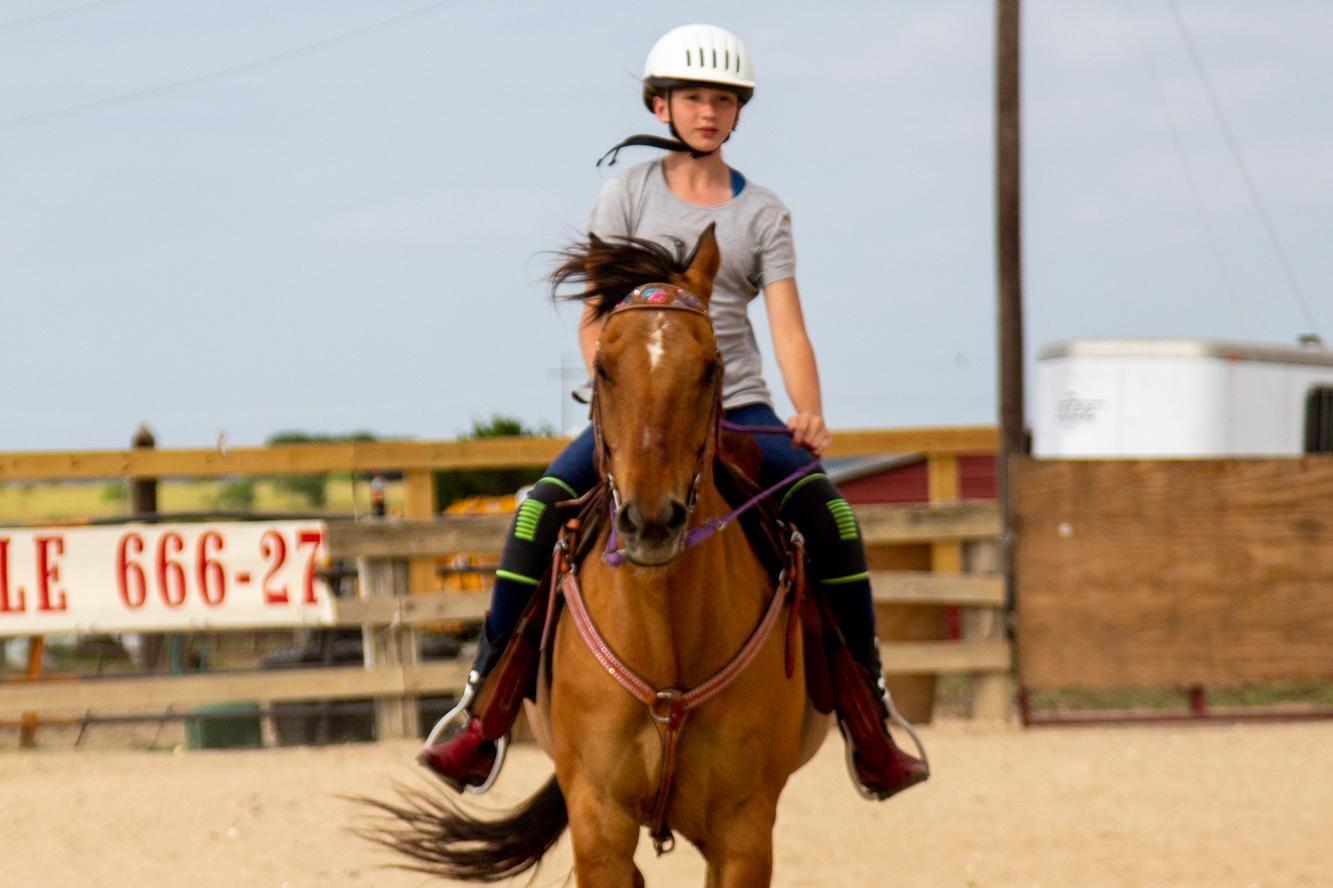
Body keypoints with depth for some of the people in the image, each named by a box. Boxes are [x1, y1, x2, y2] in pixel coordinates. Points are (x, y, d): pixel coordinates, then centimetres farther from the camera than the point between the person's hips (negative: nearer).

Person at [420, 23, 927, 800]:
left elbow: (789, 331, -1)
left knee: (831, 516, -23)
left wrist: (810, 417, -19)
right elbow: (594, 322, 3)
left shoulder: (763, 213, 8)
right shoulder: (630, 195, 6)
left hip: (736, 407, 1)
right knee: (543, 507, -26)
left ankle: (869, 724, -14)